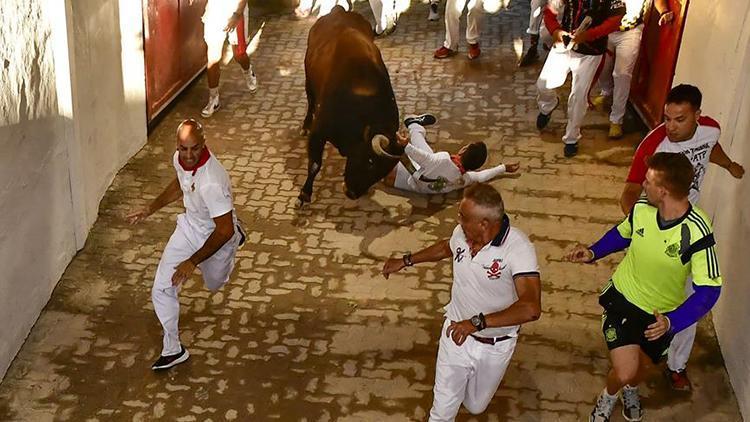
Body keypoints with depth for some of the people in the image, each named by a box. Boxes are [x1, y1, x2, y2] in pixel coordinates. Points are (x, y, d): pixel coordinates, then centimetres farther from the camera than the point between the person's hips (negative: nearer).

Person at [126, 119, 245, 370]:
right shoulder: (180, 158, -17)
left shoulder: (212, 182, -41)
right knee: (161, 290, -2)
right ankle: (173, 349, 15)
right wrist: (150, 209, 7)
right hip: (189, 227, 5)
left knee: (214, 285, 28)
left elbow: (224, 230, -34)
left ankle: (236, 239, 58)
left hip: (216, 236, -5)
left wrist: (192, 262, -29)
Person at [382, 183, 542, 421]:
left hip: (495, 347, -2)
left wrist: (477, 322, -49)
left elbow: (531, 308, -44)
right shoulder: (463, 233, -15)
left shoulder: (518, 249, -32)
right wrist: (406, 261, 17)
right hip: (456, 333, 2)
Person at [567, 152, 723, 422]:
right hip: (622, 297, 1)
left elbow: (708, 289, -26)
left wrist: (672, 322, -38)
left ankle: (631, 391, 60)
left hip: (661, 315, 0)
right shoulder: (641, 208, -19)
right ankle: (608, 397, 26)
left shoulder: (696, 232, -31)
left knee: (640, 366, 21)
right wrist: (593, 253, -9)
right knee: (624, 371, -12)